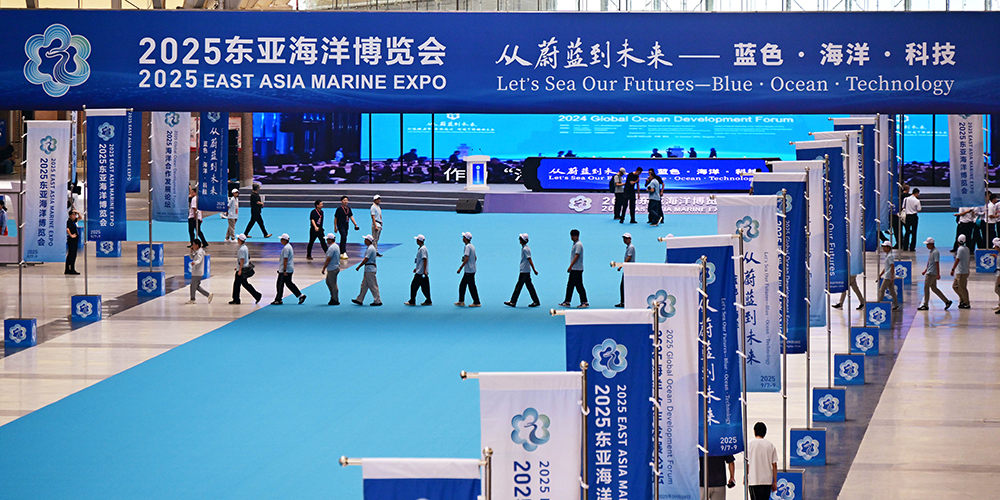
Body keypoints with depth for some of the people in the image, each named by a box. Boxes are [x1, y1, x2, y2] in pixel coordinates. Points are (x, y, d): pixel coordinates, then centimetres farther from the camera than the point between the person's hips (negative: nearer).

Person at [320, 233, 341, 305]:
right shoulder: (336, 246, 13)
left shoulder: (331, 248, -20)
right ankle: (333, 297, 24)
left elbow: (328, 259, -22)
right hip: (336, 266, 11)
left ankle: (335, 300, 2)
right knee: (328, 282, 20)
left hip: (332, 269, -11)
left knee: (333, 284, -3)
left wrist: (323, 269, -15)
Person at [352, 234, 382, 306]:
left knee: (373, 285, -7)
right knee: (364, 285, 13)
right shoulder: (370, 248, 15)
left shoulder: (370, 249, -16)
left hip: (370, 269, -11)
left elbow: (366, 259, -19)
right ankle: (360, 300, 18)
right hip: (368, 269, 11)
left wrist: (358, 267, -13)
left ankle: (378, 301, -4)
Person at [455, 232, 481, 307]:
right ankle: (461, 301, 16)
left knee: (472, 287, -5)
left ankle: (476, 303, -2)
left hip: (469, 270, -10)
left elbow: (466, 259, -23)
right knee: (462, 285, 13)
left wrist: (460, 268, -21)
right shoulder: (472, 246, 13)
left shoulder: (468, 247, -16)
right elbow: (475, 258, 21)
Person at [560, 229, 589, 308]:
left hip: (577, 269, -10)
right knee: (570, 285, 12)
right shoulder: (575, 244, 17)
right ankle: (567, 302, 17)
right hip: (573, 269, 10)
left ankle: (584, 303, -5)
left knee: (579, 286, -8)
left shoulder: (578, 244, -13)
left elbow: (577, 256, -20)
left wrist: (570, 266, -22)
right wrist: (571, 267, 21)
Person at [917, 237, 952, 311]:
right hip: (929, 273, 10)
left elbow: (937, 263, -20)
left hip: (932, 274, -10)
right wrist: (925, 271, 25)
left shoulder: (935, 252, -16)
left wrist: (938, 274, -23)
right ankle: (947, 301, 12)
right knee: (934, 288, 10)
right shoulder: (931, 252, 15)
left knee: (926, 288, -4)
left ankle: (925, 305, 2)